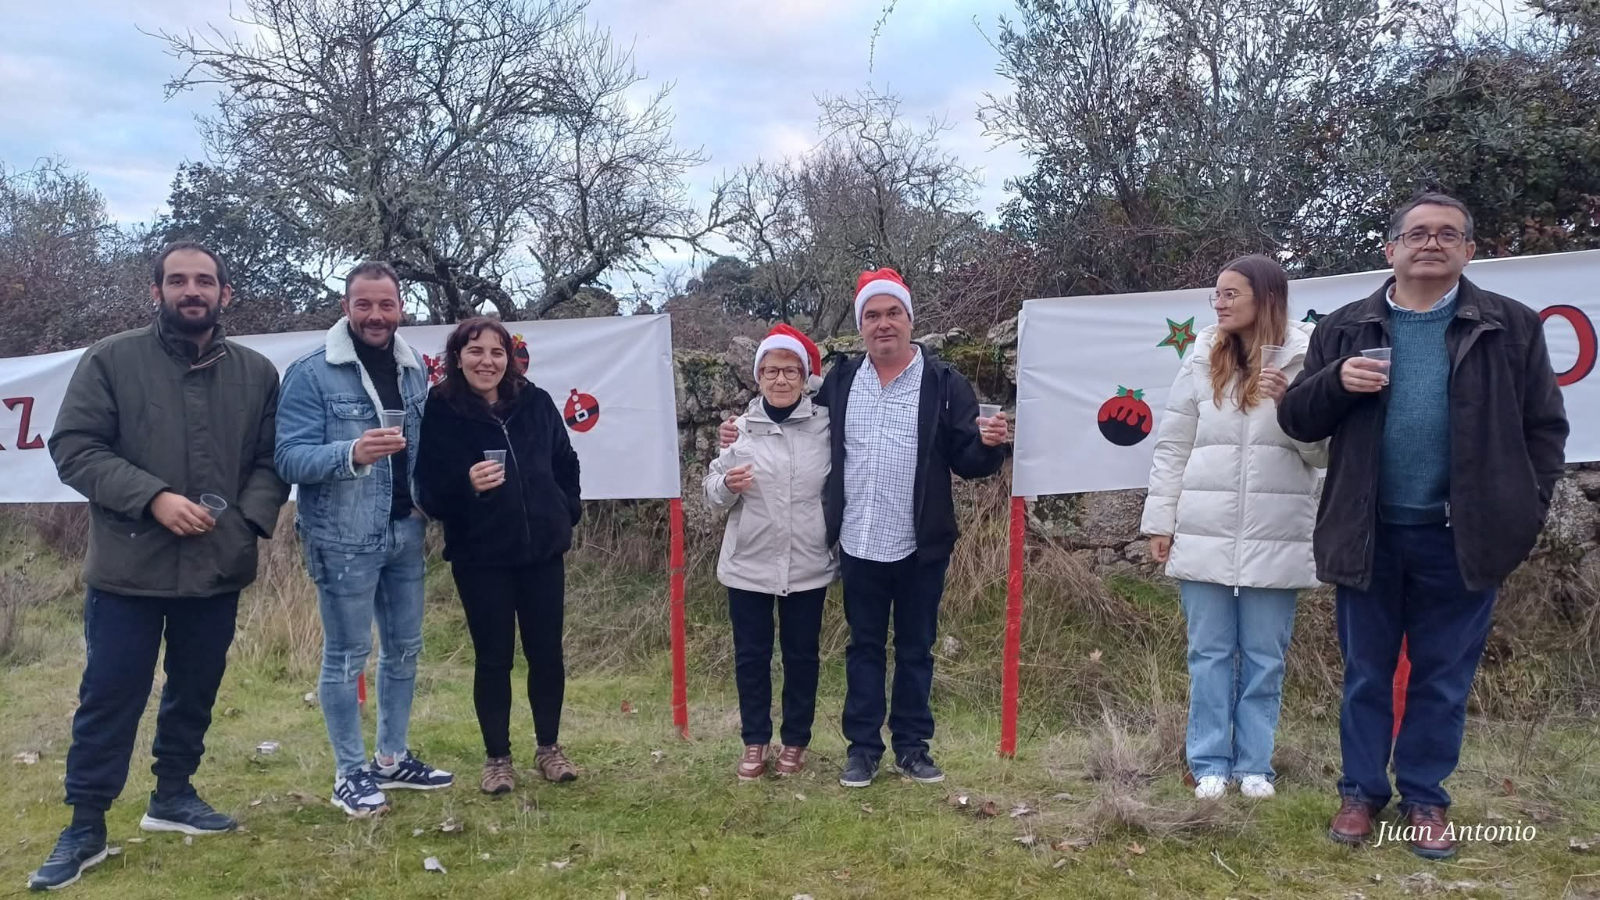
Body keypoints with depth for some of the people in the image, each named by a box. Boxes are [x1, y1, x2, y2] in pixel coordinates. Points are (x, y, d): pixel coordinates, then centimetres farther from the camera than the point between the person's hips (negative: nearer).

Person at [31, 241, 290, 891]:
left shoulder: (257, 373, 5)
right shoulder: (111, 360, -3)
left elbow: (272, 461, 7)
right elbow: (73, 447, -8)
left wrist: (247, 521, -10)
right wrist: (152, 496, -19)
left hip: (219, 569, 3)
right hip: (128, 568, -3)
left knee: (194, 692, 16)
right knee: (109, 699, 4)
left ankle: (173, 796, 34)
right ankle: (85, 827, 17)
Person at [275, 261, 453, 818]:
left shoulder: (414, 368, 7)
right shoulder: (311, 373, -11)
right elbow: (289, 458, -17)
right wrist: (351, 453, -33)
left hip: (405, 533, 6)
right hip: (344, 539, -6)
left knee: (404, 648, 15)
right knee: (346, 657, 3)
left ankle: (392, 759, 31)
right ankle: (350, 773, 19)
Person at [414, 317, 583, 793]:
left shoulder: (536, 402, 0)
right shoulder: (440, 412, -9)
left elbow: (565, 464, 15)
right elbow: (428, 493, -11)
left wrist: (566, 514, 9)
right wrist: (466, 484, -29)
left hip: (542, 550, 3)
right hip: (480, 557, -3)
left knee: (546, 653, 9)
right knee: (494, 658, 5)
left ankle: (548, 747, 27)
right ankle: (497, 757, 22)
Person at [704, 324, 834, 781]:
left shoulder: (826, 425, -4)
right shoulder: (739, 427, -2)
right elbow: (712, 493, 2)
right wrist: (727, 485, -18)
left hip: (808, 566, 0)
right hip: (748, 565, 0)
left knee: (802, 654, 11)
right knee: (751, 655, 9)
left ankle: (796, 741, 26)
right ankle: (755, 741, 24)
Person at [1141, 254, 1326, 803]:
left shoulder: (1304, 360, -1)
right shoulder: (1203, 360, 5)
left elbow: (1323, 450, 0)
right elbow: (1172, 446, 7)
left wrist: (1291, 404, -17)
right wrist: (1160, 520, 5)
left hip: (1276, 539, -1)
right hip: (1205, 534, 1)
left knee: (1264, 658, 8)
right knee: (1210, 653, 7)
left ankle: (1254, 764, 20)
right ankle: (1210, 763, 17)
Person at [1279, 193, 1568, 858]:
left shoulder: (1510, 326, 2)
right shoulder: (1345, 329, 5)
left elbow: (1544, 424, 4)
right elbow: (1295, 419, 5)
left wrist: (1525, 512, -3)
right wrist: (1336, 382, -14)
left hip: (1462, 535, -1)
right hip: (1370, 532, 1)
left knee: (1443, 679, 10)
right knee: (1366, 673, 11)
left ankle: (1425, 799, 24)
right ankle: (1362, 791, 24)